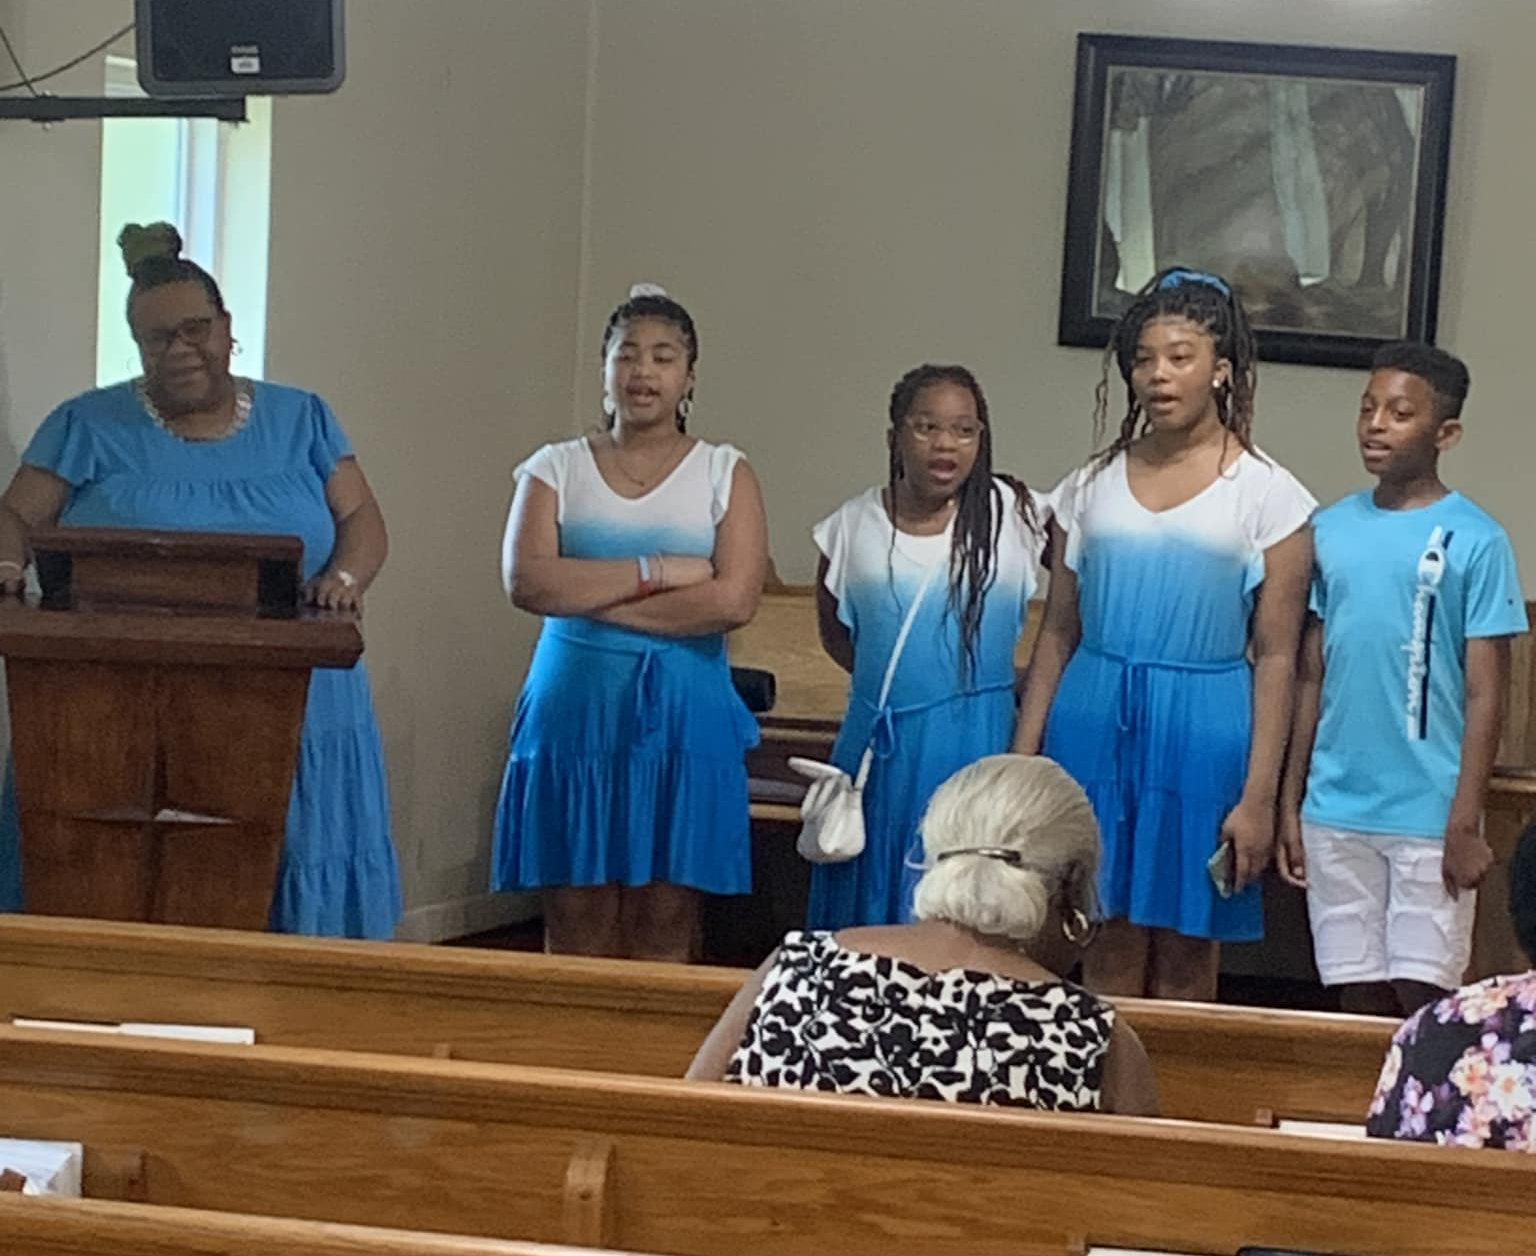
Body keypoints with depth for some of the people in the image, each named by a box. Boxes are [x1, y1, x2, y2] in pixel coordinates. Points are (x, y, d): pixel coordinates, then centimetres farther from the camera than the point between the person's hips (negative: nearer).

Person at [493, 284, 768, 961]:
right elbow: (526, 581, -8)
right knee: (576, 925, 0)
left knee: (663, 929, 0)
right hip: (574, 708, 1)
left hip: (684, 718, -1)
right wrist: (660, 571, -12)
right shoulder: (558, 467, 8)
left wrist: (589, 595, -10)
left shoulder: (726, 473, 5)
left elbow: (734, 599, -10)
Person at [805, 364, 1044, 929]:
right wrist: (897, 677, 5)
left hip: (971, 739, -2)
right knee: (865, 910, 11)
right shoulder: (855, 525, 1)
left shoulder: (1010, 514, -5)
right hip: (878, 741, 2)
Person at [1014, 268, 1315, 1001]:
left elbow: (1276, 657, -3)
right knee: (1108, 952, 5)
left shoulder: (1266, 495, 0)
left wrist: (1259, 797, -8)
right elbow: (1057, 636, 11)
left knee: (1184, 959, 4)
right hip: (1094, 725, 2)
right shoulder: (1091, 488, 9)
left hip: (1203, 730, -2)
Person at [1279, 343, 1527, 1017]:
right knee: (1360, 997, 9)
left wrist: (1465, 823, -11)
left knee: (1421, 994, -1)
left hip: (1428, 816, -4)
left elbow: (1485, 695, -6)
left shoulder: (1474, 541, -6)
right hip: (1336, 811, 4)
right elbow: (1312, 677, 12)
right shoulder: (1331, 529, 7)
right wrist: (1290, 803, 10)